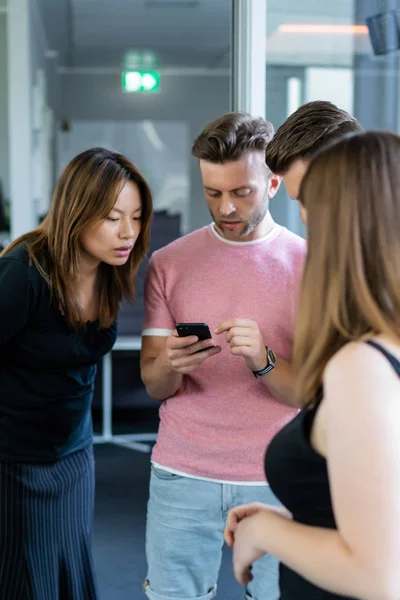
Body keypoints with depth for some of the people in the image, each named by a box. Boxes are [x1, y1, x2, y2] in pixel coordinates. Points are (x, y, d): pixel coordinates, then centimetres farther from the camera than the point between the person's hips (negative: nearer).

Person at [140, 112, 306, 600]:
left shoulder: (309, 263, -3)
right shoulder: (169, 262, 2)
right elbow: (154, 386, 0)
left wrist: (263, 360, -25)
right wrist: (169, 365, -22)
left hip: (277, 479, -1)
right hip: (184, 475, 1)